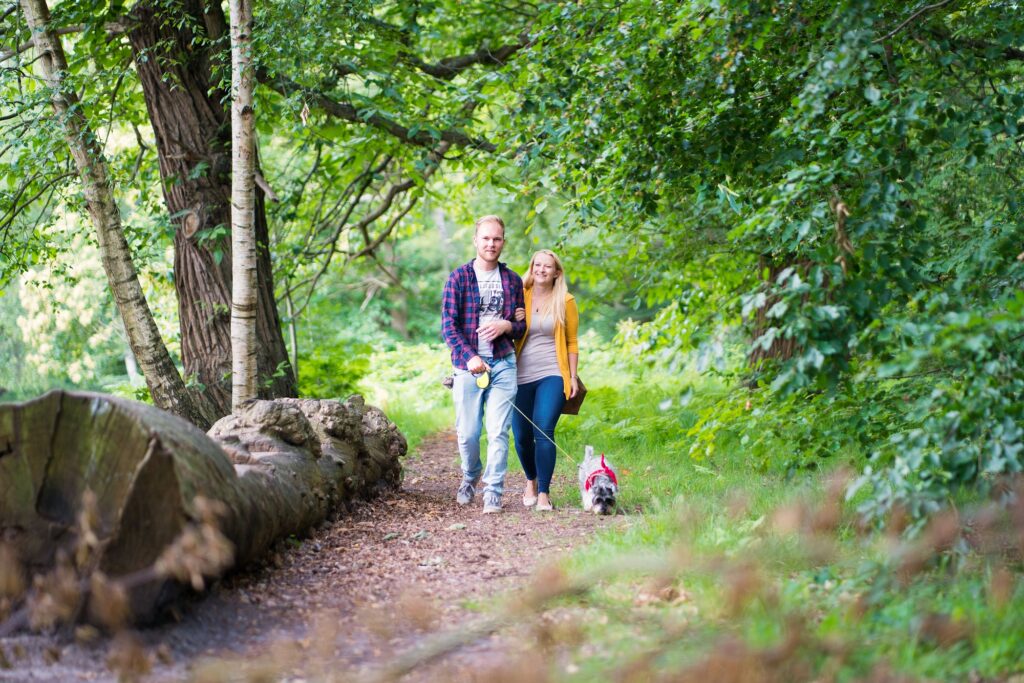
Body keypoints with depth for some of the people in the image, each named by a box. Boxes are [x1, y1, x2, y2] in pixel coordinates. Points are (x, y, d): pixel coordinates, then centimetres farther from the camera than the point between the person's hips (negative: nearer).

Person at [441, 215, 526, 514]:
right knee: (468, 433, 4)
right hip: (468, 365, -1)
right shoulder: (459, 277, 1)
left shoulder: (512, 280, 10)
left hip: (503, 364, 1)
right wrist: (470, 357, -16)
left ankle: (493, 491, 1)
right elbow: (448, 324, -4)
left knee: (498, 431, -6)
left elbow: (522, 325, 15)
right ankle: (470, 478, 31)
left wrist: (506, 325, -9)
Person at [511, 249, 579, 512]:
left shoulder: (565, 301, 3)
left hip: (552, 375, -2)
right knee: (522, 436, 4)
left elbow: (571, 342, 10)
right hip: (522, 376, 2)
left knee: (544, 432, -16)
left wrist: (573, 376, 6)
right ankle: (531, 481, 32)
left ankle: (544, 493, -10)